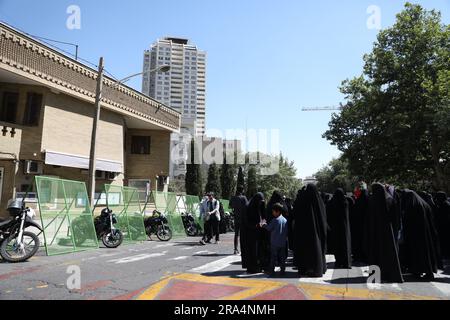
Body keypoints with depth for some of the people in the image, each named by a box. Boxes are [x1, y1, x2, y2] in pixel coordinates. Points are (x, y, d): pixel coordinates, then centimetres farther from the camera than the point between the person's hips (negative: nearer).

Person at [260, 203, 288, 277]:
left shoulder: (274, 220, -14)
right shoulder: (285, 220, 3)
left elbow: (269, 228, -5)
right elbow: (287, 231, 8)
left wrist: (264, 224, 12)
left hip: (275, 243, -5)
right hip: (283, 243, 5)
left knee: (273, 257, 3)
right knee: (282, 257, 11)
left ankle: (272, 271, 6)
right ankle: (283, 271, 14)